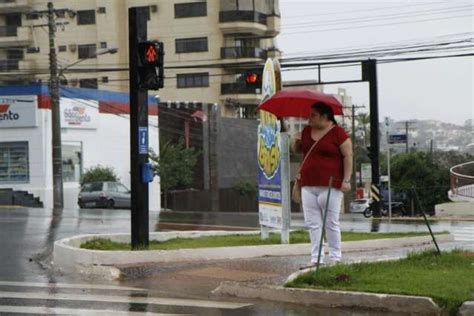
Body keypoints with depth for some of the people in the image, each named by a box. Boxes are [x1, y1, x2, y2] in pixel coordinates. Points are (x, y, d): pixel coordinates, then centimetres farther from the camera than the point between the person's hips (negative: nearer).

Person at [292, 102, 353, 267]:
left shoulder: (338, 133, -7)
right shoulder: (307, 131, 12)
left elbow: (348, 156, -8)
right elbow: (296, 149, 23)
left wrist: (346, 180, -14)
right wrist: (296, 141, 0)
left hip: (330, 185, -6)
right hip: (308, 185, 6)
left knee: (331, 223, -1)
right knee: (312, 224, 5)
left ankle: (335, 257, 8)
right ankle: (316, 258, 10)